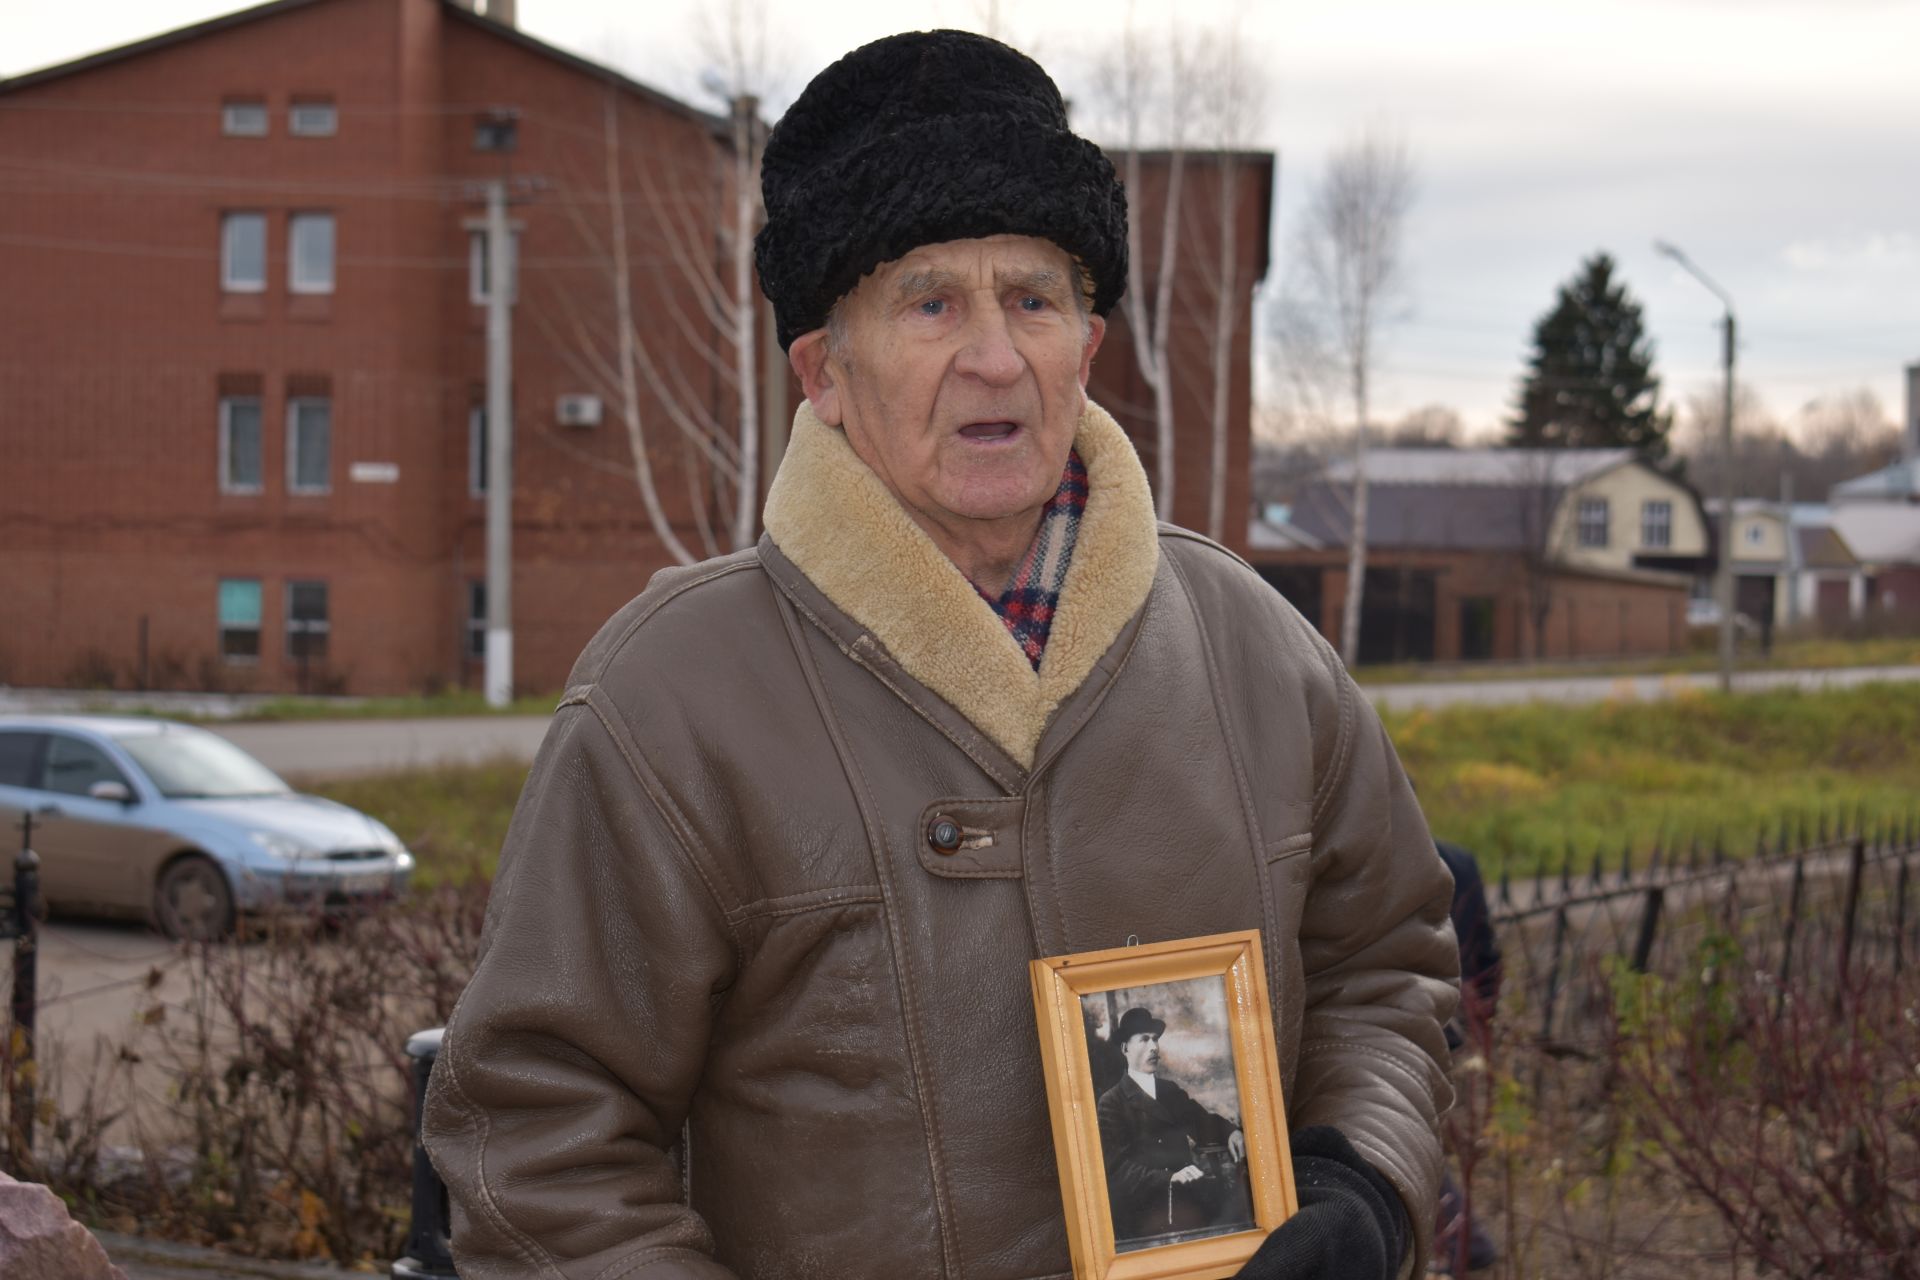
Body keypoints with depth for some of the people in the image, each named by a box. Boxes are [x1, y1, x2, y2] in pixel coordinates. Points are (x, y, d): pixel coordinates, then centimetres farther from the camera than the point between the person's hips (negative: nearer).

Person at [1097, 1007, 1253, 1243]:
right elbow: (1118, 1165, -5)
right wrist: (1170, 1178, -19)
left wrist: (1231, 1132, -1)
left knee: (1231, 1176, -26)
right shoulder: (1111, 1104, 6)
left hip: (1191, 1192, 6)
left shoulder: (1171, 1091, 26)